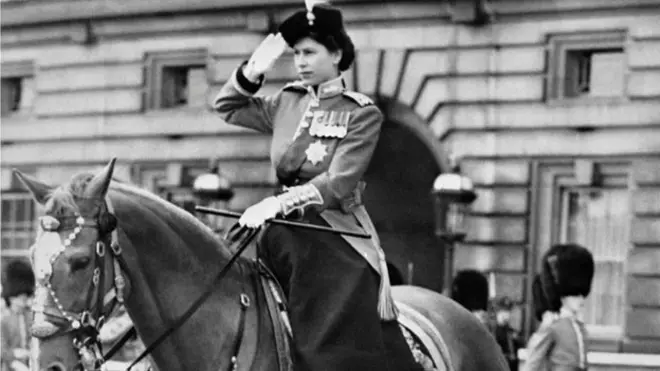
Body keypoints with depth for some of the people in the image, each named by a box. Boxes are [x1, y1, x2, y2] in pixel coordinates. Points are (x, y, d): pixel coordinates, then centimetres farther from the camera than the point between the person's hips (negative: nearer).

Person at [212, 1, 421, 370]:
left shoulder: (362, 114, -5)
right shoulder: (287, 103, 11)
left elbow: (337, 183, -16)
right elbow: (227, 107, 25)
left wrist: (277, 203, -27)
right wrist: (252, 72, 7)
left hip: (336, 241, -5)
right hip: (285, 236, 6)